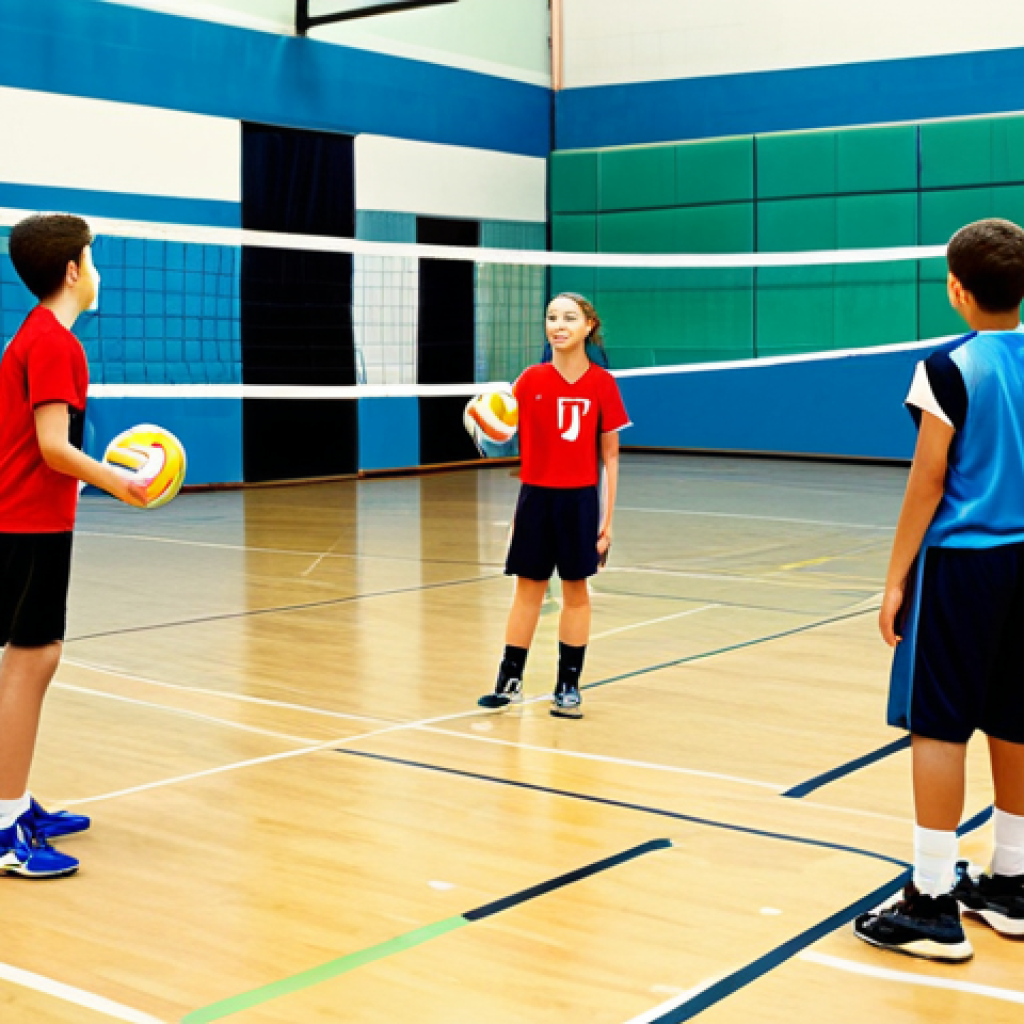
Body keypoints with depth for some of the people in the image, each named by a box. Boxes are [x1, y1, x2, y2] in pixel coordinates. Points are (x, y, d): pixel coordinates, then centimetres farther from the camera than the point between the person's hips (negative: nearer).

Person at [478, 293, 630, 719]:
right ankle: (510, 679, 18)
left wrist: (608, 517, -1)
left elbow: (610, 454, 0)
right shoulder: (531, 380, -1)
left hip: (580, 499, -1)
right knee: (528, 587, 8)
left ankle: (568, 686, 17)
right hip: (536, 495, 1)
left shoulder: (603, 384, -3)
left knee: (576, 590, 7)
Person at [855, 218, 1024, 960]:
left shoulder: (951, 368, -11)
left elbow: (928, 482, -11)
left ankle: (934, 903, 0)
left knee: (938, 726, -2)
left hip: (959, 562, -6)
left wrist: (897, 578, -5)